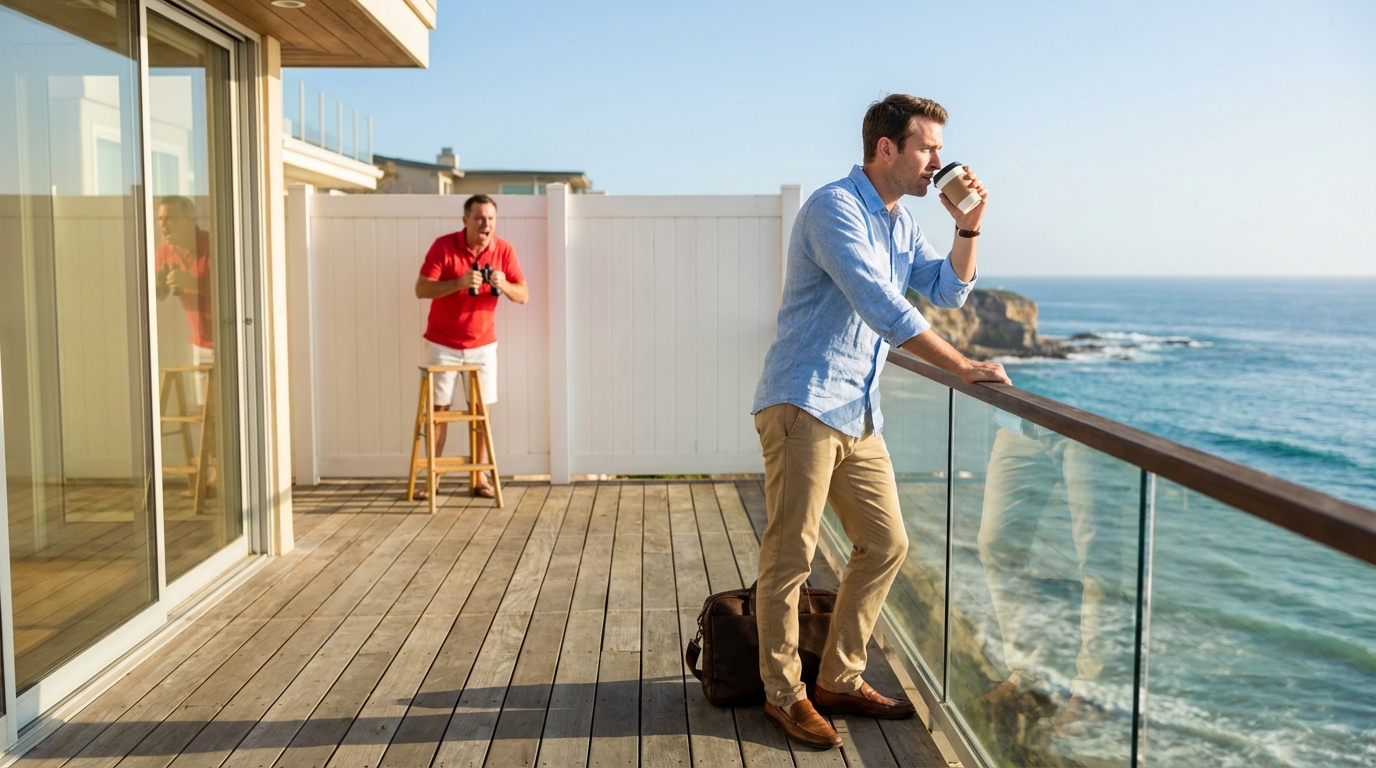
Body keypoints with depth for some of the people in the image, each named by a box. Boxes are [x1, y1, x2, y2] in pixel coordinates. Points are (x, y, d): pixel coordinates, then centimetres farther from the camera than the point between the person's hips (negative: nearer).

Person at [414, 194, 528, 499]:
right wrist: (459, 283, -29)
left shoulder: (504, 250, -5)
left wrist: (503, 285, -25)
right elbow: (421, 289, -15)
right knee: (438, 407, 3)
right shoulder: (444, 245, -13)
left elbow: (523, 295, -3)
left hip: (482, 344, 2)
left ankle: (480, 477, 10)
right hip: (443, 344, -2)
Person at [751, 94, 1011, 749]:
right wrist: (962, 367, -22)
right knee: (791, 554, -4)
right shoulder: (835, 208, -12)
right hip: (804, 403, -9)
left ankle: (839, 680, 22)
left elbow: (948, 291, 17)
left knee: (885, 545, 10)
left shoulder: (900, 223, 17)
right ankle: (784, 694, 11)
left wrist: (968, 227, 2)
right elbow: (883, 307, -22)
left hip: (858, 415, 9)